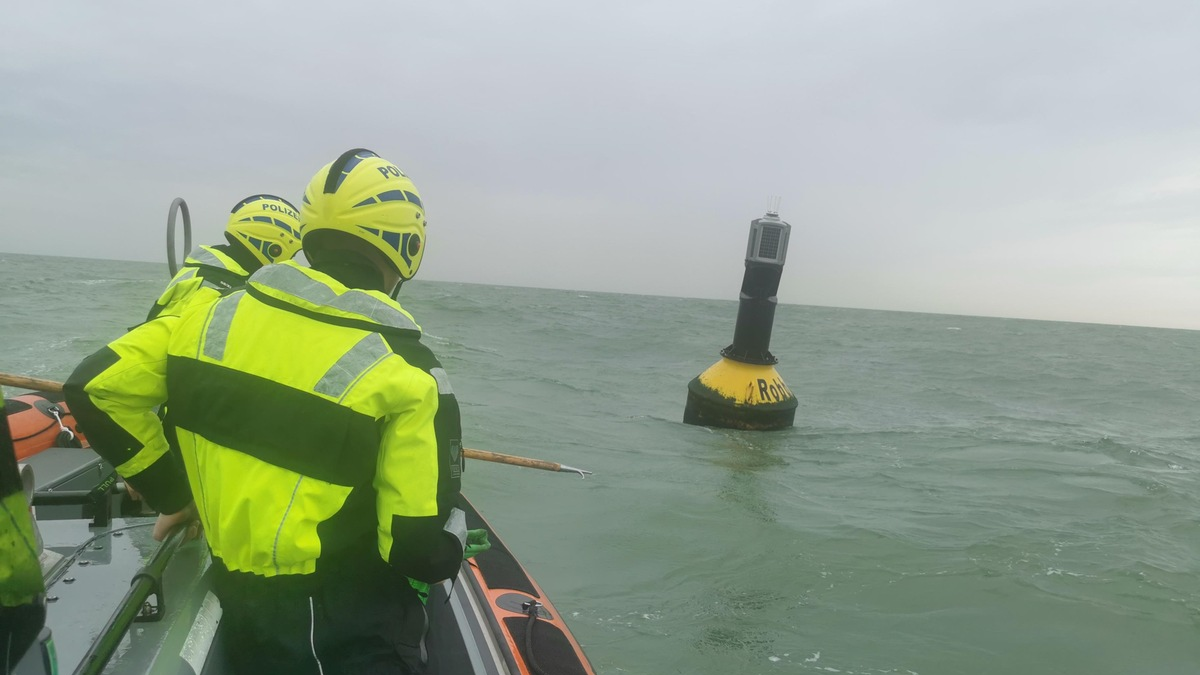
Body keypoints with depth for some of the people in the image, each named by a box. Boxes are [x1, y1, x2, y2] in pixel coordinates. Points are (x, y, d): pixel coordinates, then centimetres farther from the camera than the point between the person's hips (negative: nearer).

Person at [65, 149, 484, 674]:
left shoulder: (215, 315, -5)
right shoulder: (405, 373, -21)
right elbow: (426, 548, -20)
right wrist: (453, 550, 3)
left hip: (238, 597, 7)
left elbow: (95, 389, 0)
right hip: (350, 626, -6)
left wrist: (168, 492, 9)